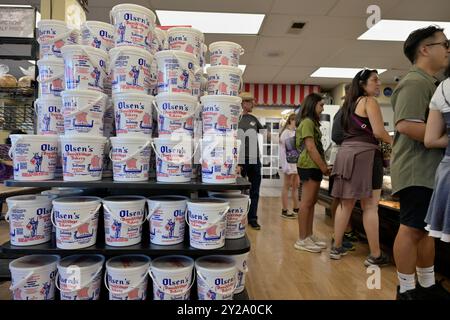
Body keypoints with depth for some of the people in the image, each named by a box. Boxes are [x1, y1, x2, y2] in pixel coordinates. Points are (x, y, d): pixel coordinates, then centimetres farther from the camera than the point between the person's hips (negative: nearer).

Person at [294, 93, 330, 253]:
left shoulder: (312, 122, 20)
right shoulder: (307, 122, -9)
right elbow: (310, 148, -17)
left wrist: (323, 166, 12)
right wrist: (323, 167, -13)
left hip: (314, 167, 10)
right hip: (309, 166, -10)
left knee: (311, 202, 11)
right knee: (306, 202, -7)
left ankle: (309, 235, 19)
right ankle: (302, 240, -1)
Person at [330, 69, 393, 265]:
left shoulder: (350, 103, 21)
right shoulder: (369, 101, -3)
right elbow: (378, 131, -13)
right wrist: (393, 142, 5)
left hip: (346, 153, 8)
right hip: (364, 154, -8)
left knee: (346, 203, 11)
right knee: (370, 206, -3)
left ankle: (336, 248, 16)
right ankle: (375, 255, 3)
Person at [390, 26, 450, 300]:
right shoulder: (415, 82, -12)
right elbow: (406, 125, -25)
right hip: (417, 169, -11)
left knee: (426, 229, 15)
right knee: (412, 229, -5)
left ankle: (428, 285, 26)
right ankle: (407, 289, 6)